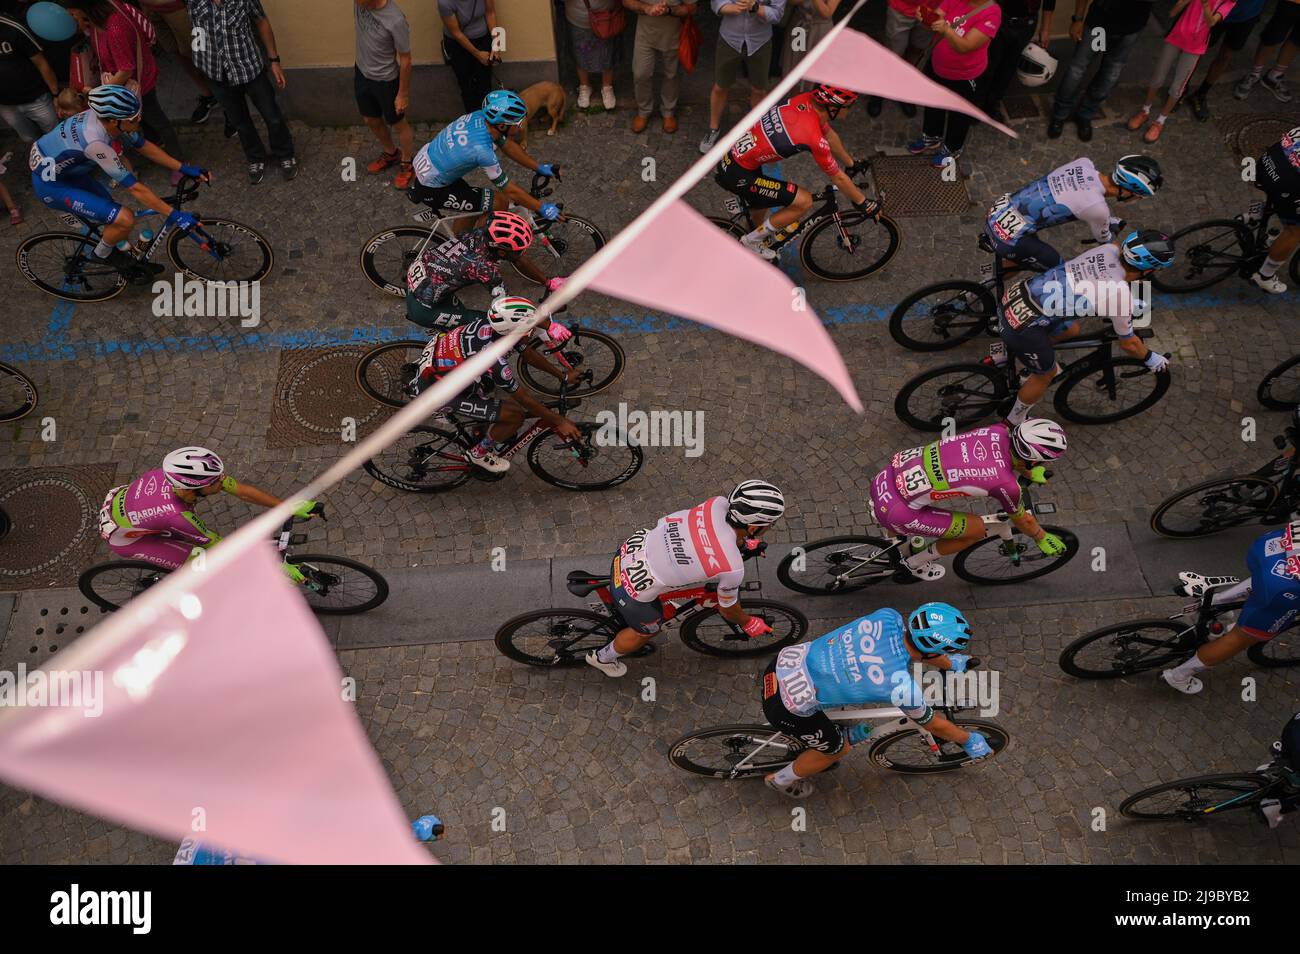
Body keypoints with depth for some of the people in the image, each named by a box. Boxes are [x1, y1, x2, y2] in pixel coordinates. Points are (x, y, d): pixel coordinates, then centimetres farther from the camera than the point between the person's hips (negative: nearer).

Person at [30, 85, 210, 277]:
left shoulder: (106, 117, -14)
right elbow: (135, 189, -32)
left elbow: (144, 147, 1)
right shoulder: (95, 142, -37)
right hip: (51, 184, -8)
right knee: (125, 219, -18)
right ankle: (103, 253, 10)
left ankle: (130, 262, 34)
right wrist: (174, 215, -29)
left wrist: (184, 168, -1)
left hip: (68, 170, 8)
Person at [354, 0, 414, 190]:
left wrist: (403, 94, -13)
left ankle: (407, 163, 39)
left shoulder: (395, 20, -33)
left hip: (385, 80, -6)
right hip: (362, 73, 6)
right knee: (371, 120, 24)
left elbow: (405, 59, -21)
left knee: (398, 124, 14)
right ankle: (390, 154, 49)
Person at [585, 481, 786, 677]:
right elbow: (727, 610, -3)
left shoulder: (718, 504, -13)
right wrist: (749, 623, 17)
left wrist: (744, 540, 32)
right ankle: (602, 658, 52)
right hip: (633, 591, -5)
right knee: (646, 631, 28)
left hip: (628, 550, 5)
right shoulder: (732, 569, -26)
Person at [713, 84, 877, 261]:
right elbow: (838, 178, -8)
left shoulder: (807, 100, 0)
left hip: (729, 152, 9)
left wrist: (851, 164, 31)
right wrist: (863, 203, 7)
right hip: (735, 175, -9)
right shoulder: (815, 139, -22)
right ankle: (752, 242, 9)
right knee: (804, 201, -5)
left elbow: (830, 135, 18)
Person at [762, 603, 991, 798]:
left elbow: (919, 644, 16)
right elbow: (933, 724, -1)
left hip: (785, 661, 6)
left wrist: (950, 663, 33)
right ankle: (782, 780, 43)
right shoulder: (902, 687, -22)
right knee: (838, 748, 21)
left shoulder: (889, 617, -8)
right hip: (787, 706, -6)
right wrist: (970, 741, 18)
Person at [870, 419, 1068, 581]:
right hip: (894, 512, -7)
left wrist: (1030, 472, 36)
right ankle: (915, 565, 27)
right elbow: (1021, 520, 7)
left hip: (888, 474, 7)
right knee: (978, 530, 8)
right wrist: (1042, 538, 26)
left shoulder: (999, 431, -2)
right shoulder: (1006, 485, -17)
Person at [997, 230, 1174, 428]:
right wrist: (1151, 358, 27)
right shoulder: (1122, 299, -12)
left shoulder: (1109, 249, 5)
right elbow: (1129, 343, 6)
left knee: (1071, 330, 29)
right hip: (1023, 327, -7)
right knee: (1045, 375, 20)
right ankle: (1013, 423, 38)